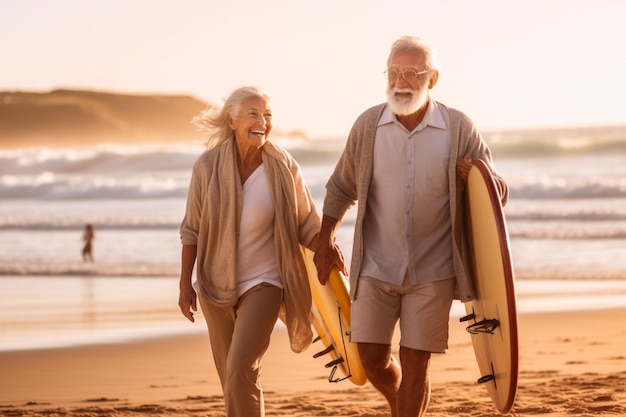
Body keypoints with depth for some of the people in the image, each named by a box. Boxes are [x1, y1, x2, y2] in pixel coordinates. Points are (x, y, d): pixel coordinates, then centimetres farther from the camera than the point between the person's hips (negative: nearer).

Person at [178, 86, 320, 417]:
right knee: (231, 376, 13)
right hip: (216, 284, 3)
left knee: (240, 369, -18)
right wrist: (185, 284, 0)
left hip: (262, 281, -3)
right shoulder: (208, 166, -8)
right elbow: (192, 229, 0)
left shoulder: (284, 168, -11)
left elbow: (307, 226, -2)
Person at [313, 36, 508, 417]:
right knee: (372, 358, 2)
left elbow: (497, 192, 2)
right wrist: (325, 240, 5)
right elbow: (341, 189, 13)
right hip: (376, 267, 2)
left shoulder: (459, 129, -5)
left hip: (432, 271, -1)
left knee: (416, 362, 0)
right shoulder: (368, 126, -1)